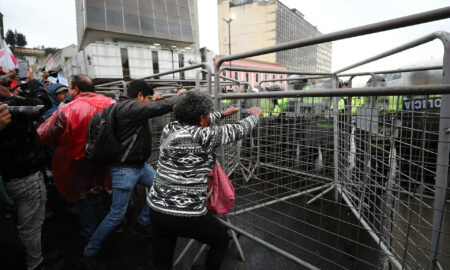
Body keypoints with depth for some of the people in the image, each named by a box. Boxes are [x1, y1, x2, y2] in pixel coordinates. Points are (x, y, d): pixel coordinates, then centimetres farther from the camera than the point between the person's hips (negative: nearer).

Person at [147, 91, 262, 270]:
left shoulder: (169, 129, 0)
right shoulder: (204, 136, -18)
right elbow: (239, 131, -5)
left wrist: (223, 114, 32)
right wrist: (255, 115, 16)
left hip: (157, 209, 7)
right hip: (188, 215, -6)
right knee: (222, 240, 23)